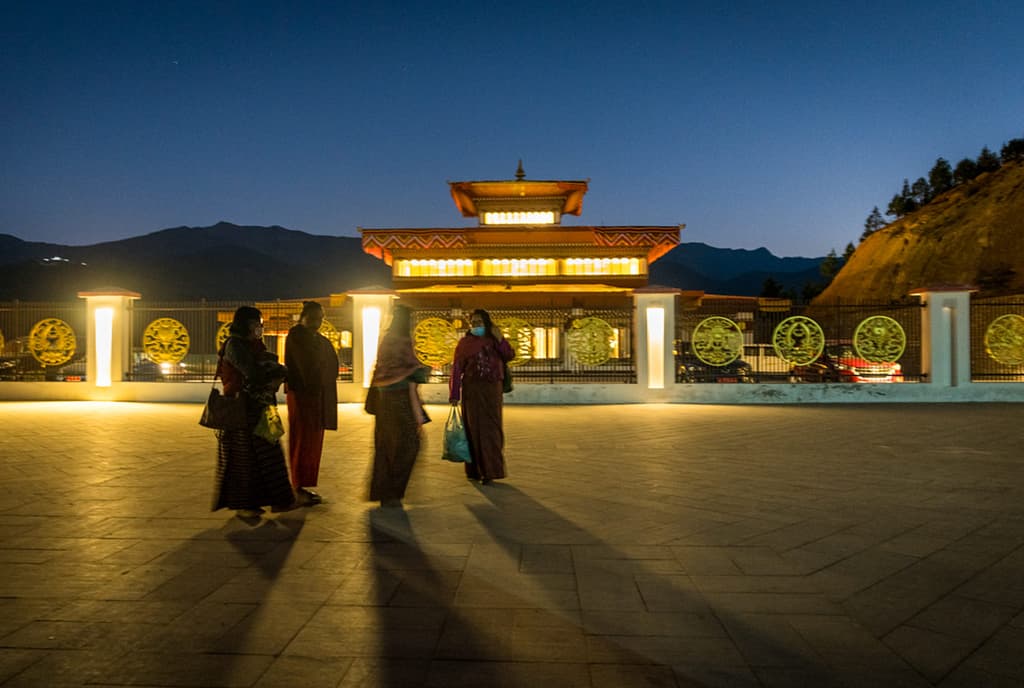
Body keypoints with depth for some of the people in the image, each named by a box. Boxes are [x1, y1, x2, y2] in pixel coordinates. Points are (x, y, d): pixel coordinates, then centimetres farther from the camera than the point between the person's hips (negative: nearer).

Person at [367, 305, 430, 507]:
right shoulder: (403, 342, -13)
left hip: (383, 398, 8)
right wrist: (417, 410, -15)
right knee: (407, 445, 1)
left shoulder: (385, 340, 10)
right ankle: (391, 493, 4)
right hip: (399, 399, -8)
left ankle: (381, 491, 22)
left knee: (385, 445, 15)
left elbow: (379, 372, 13)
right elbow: (410, 378, -16)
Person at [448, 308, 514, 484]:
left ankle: (489, 470, 4)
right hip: (472, 390, -1)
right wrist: (454, 394, -8)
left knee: (491, 428, 0)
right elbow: (457, 369, -1)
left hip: (492, 390, 1)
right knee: (474, 428, 0)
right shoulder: (465, 343, 4)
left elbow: (510, 356, -5)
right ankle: (475, 469, 7)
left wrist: (500, 340, -19)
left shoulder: (495, 341, 9)